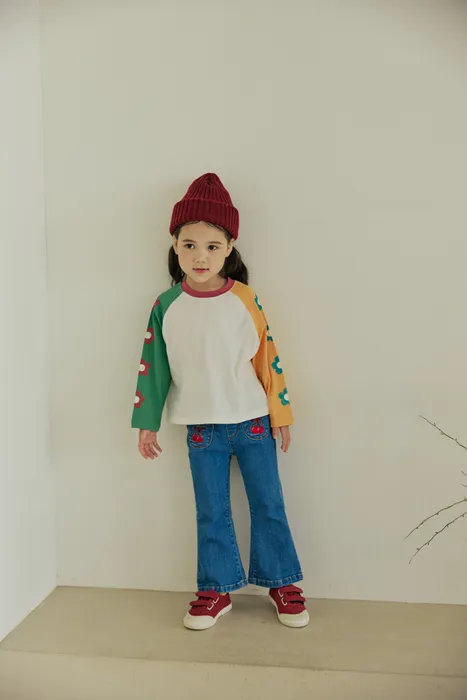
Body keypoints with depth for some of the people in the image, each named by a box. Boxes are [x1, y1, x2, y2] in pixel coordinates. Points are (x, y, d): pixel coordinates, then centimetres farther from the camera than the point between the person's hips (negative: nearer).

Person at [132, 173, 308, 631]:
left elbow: (268, 357, -3)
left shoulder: (244, 299, -7)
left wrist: (280, 414, 1)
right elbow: (154, 366, 2)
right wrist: (147, 423, 1)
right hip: (202, 430, 1)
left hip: (253, 422, -1)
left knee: (269, 506, 9)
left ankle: (283, 584, 26)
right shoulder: (167, 306, -3)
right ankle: (217, 591, 27)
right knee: (211, 514, 12)